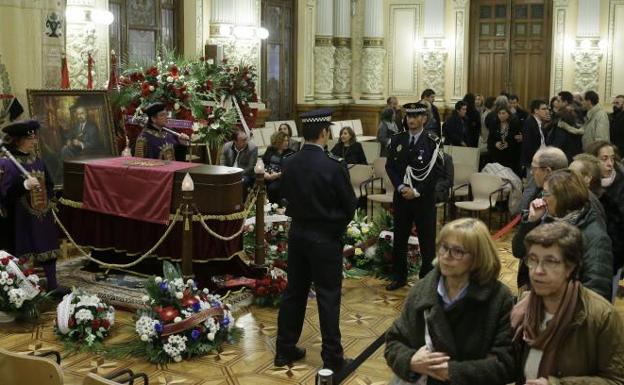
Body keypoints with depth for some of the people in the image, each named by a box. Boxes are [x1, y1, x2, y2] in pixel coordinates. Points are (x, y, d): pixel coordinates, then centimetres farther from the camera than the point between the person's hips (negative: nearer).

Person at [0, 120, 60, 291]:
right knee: (24, 254, -1)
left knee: (48, 251, 9)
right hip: (21, 220, -6)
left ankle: (53, 287, 18)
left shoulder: (37, 161, 7)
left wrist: (49, 202, 10)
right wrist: (24, 185, -31)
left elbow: (49, 185, 21)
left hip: (43, 217, 6)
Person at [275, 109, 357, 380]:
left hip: (297, 233, 5)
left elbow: (288, 196, 6)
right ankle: (333, 361, 9)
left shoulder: (289, 164, -3)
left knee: (294, 292, 16)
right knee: (328, 298, 2)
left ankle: (285, 349, 26)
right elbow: (350, 205, -9)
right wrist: (339, 224, 9)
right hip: (325, 237, -5)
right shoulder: (334, 166, -19)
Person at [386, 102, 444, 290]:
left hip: (424, 198, -3)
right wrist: (401, 187, -10)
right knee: (399, 238, 10)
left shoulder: (433, 141, -6)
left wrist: (417, 191, -15)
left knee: (427, 240, 5)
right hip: (401, 196, 3)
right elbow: (390, 166, 5)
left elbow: (437, 171, -10)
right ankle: (399, 277, 23)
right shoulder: (397, 140, 5)